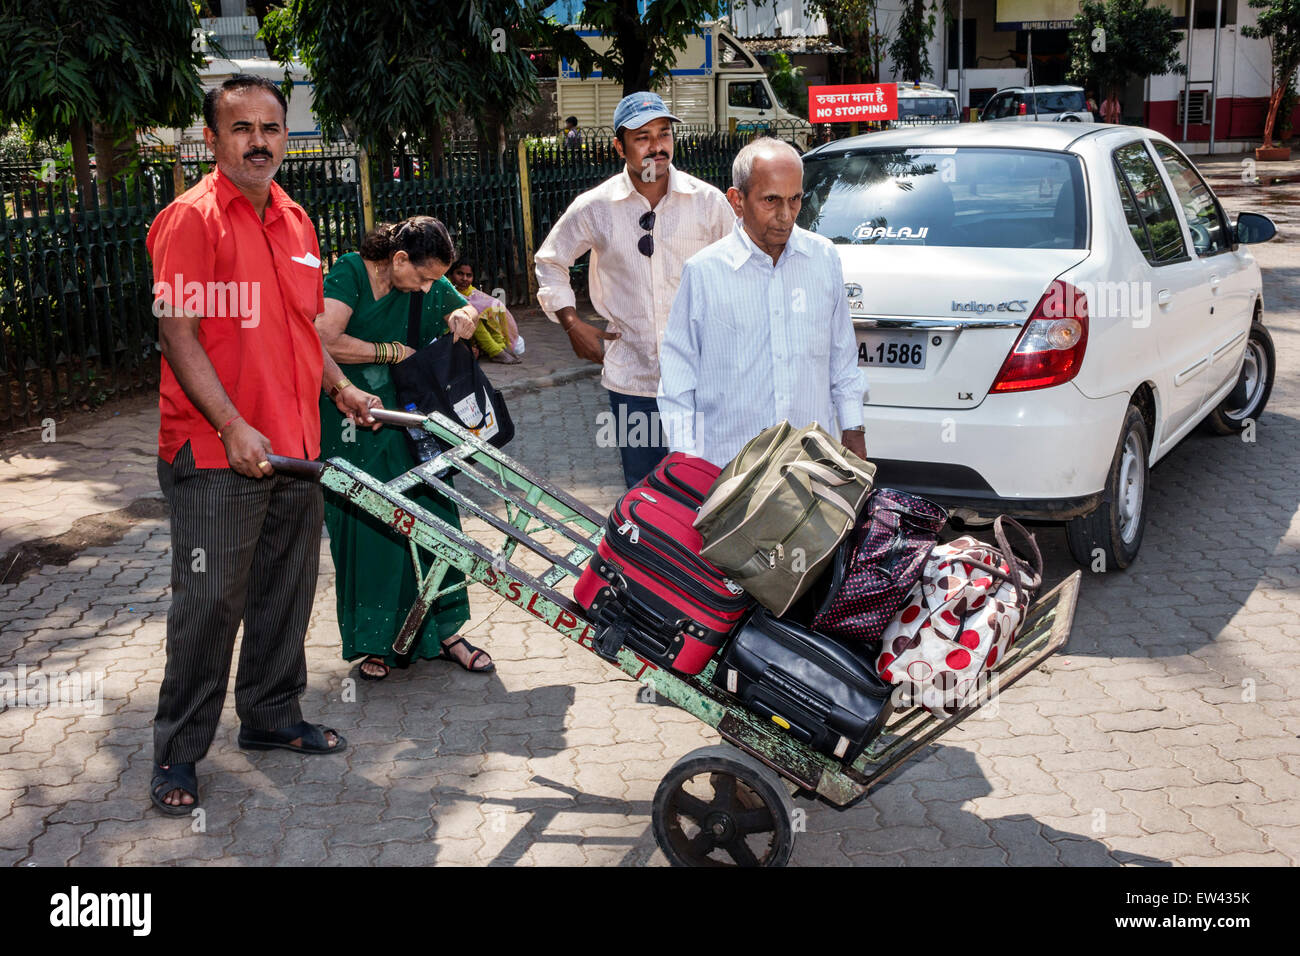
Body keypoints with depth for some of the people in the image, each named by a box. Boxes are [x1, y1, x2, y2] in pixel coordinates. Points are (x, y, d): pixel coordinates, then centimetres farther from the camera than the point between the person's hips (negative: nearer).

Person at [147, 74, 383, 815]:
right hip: (215, 453, -7)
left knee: (287, 592, 15)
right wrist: (233, 427, -23)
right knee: (210, 602, -2)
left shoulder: (296, 220, 13)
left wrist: (339, 387, 18)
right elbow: (178, 336, -16)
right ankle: (179, 753, 13)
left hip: (295, 446, 7)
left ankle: (272, 716, 32)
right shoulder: (190, 219, -10)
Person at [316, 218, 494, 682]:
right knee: (365, 528, 0)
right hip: (351, 425, -4)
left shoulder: (428, 284, 3)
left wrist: (462, 317, -6)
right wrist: (393, 352, -16)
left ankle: (445, 632, 13)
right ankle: (376, 643, 13)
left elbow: (467, 309, 19)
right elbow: (325, 342, -24)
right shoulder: (350, 272, -13)